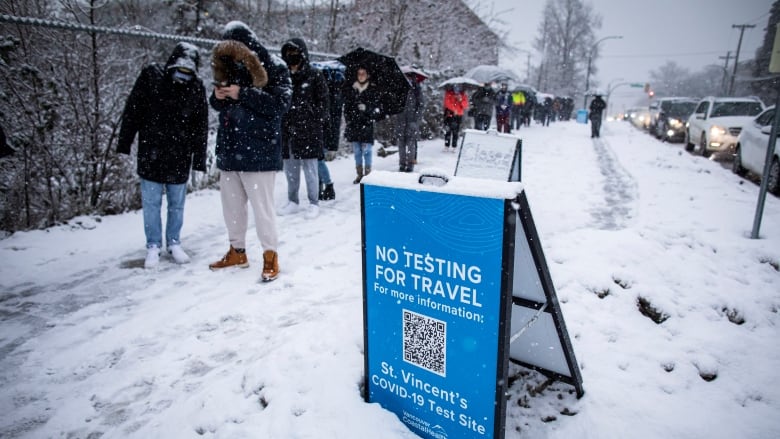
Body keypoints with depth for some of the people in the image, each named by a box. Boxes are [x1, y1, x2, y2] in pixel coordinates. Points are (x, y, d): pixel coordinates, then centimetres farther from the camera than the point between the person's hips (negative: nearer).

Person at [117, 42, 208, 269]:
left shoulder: (196, 87, -2)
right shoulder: (150, 76, -6)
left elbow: (201, 126, 1)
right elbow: (132, 110, -2)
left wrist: (199, 158, -1)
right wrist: (124, 143, -3)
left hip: (180, 157, 1)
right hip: (151, 153, -1)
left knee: (177, 204, 10)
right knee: (151, 203, 5)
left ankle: (174, 243, 26)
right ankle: (153, 246, 19)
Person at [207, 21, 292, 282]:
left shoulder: (273, 69, -5)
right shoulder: (229, 67, 14)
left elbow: (279, 104, -17)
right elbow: (219, 106, 20)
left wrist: (242, 94, -20)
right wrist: (217, 97, -3)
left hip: (258, 152, -7)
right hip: (229, 150, 7)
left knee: (262, 207, -3)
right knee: (231, 205, 14)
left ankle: (270, 256, 12)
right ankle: (237, 251, 30)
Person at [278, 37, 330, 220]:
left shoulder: (315, 76, 1)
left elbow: (323, 101, 0)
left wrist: (322, 122, -8)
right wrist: (281, 126, 10)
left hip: (309, 129, -5)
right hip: (288, 129, 5)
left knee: (310, 168, -2)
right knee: (290, 168, 10)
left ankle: (314, 204, 10)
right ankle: (292, 202, 24)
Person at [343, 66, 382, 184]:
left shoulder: (373, 90, 0)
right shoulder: (351, 89, 9)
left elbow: (376, 108, -2)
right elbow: (347, 106, 13)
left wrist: (366, 108, -18)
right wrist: (348, 120, 5)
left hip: (367, 124, -3)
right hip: (354, 124, 4)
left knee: (366, 150, -4)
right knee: (357, 151, 9)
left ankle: (367, 173, 6)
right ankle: (359, 174, 18)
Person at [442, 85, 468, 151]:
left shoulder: (463, 94, 2)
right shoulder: (448, 93, -4)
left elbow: (466, 105, -1)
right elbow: (447, 103, -14)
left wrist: (461, 100, -18)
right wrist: (453, 110, -23)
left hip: (458, 115, 1)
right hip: (449, 114, -1)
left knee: (456, 132, 3)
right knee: (448, 130, -1)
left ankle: (454, 146, 10)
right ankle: (446, 146, 7)